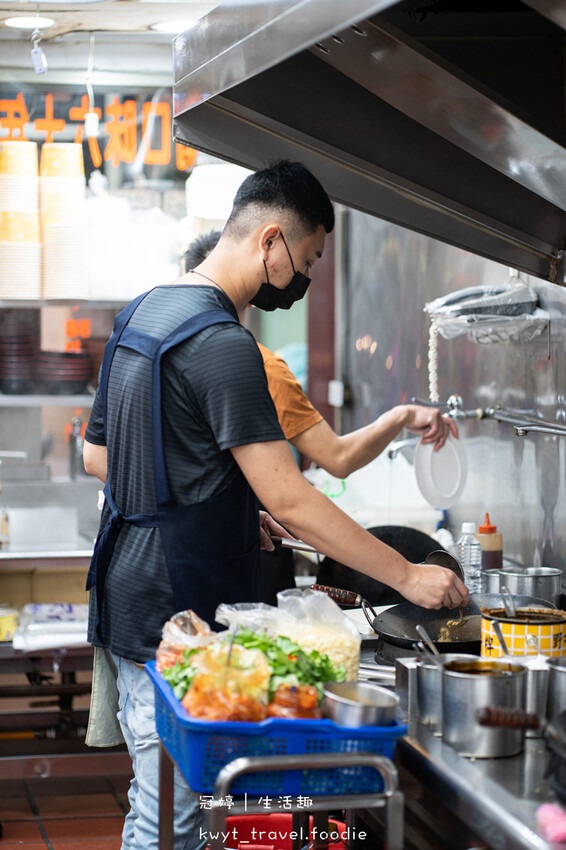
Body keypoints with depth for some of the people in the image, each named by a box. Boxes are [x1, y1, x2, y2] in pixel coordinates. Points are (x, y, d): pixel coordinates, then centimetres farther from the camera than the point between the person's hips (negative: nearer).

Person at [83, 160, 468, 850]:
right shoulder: (223, 344, -18)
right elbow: (287, 500, -21)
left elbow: (97, 456, 20)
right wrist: (407, 576, -15)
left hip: (128, 599, 10)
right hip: (178, 612, -10)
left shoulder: (139, 314, 12)